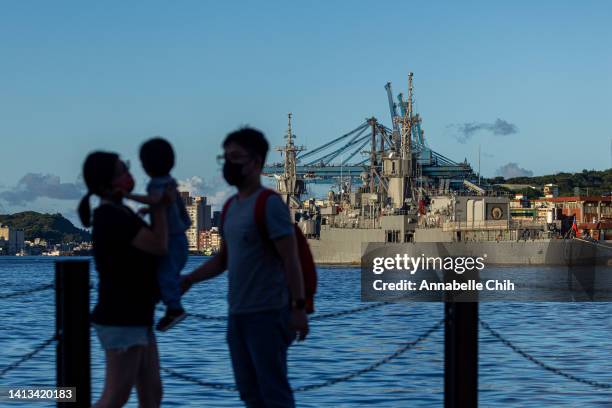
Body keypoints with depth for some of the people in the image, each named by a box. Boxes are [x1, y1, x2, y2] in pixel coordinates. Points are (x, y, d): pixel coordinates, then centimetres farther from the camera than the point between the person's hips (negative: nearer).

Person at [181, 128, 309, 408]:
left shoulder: (269, 204, -12)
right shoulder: (231, 207, 13)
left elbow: (291, 259, -15)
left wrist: (298, 307, -19)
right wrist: (190, 279, 6)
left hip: (267, 314, -8)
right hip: (237, 314, 9)